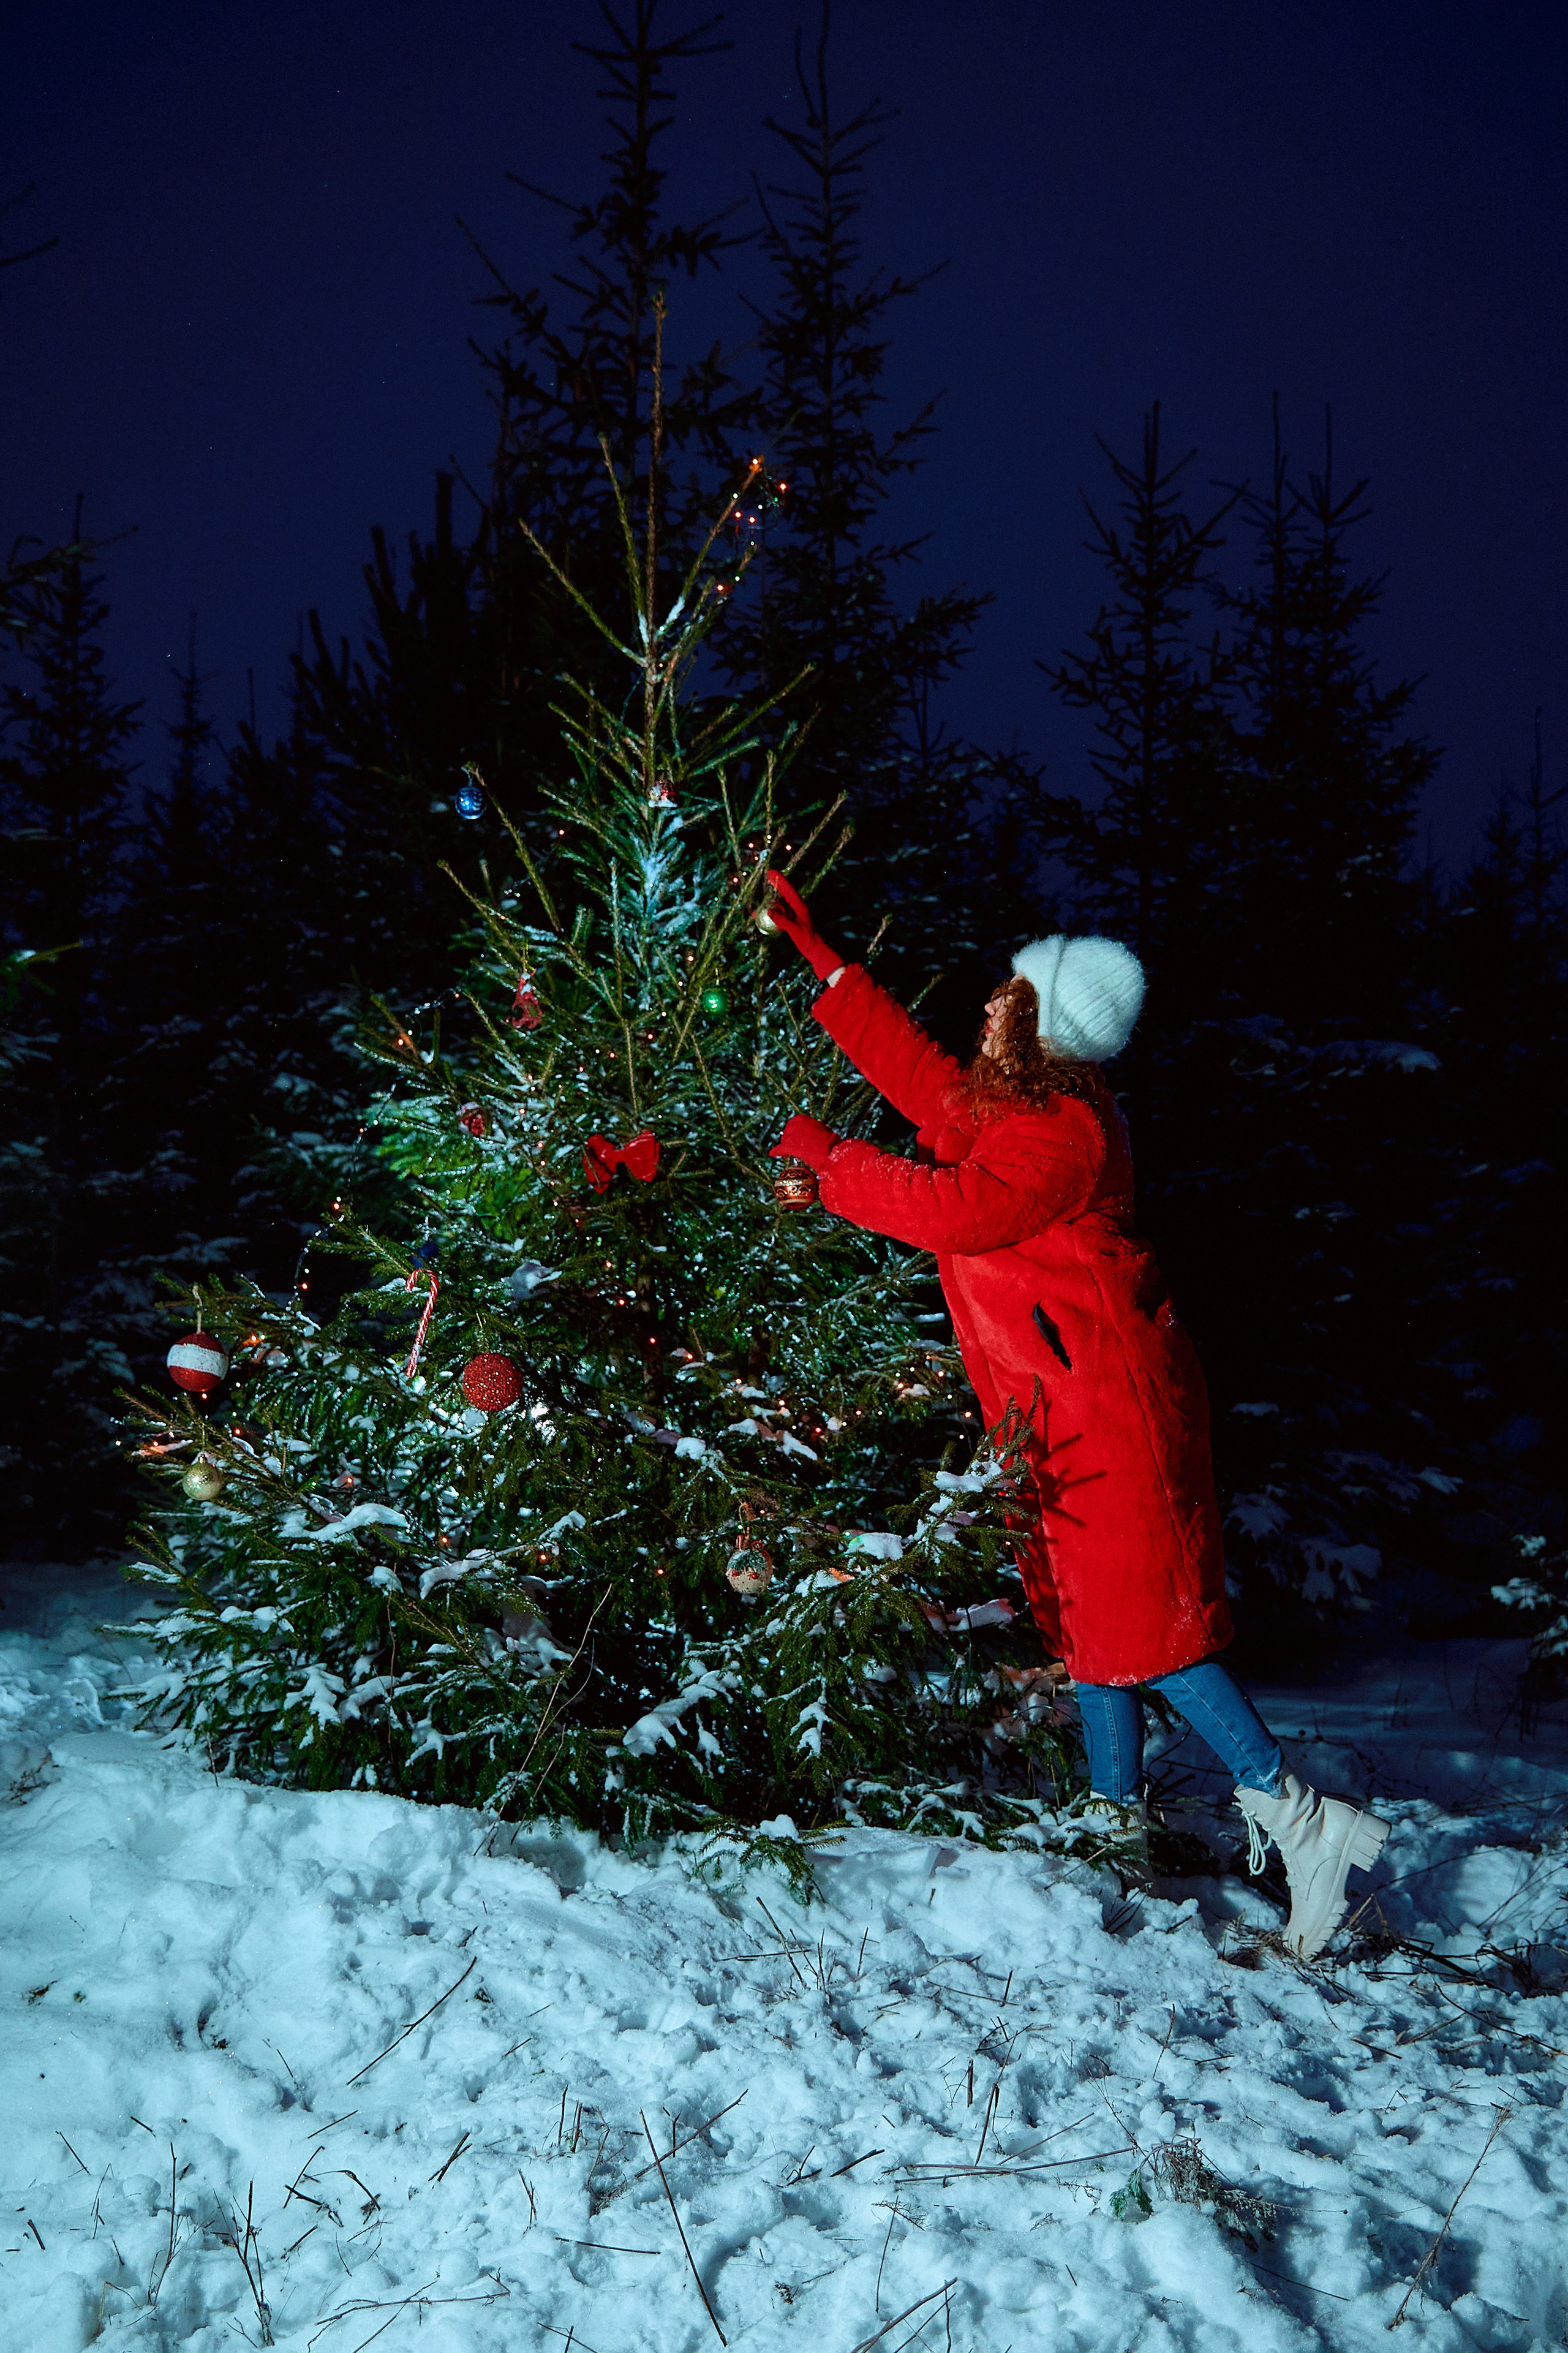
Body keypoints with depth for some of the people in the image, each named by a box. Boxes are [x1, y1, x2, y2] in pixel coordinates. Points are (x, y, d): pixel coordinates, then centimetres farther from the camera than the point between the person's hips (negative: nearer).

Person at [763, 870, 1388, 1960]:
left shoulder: (1062, 1133, -20)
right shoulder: (1024, 1107, 10)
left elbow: (954, 1208, -28)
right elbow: (920, 1072, 17)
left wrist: (827, 1156, -16)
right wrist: (818, 955, 18)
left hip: (1109, 1404, -10)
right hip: (1074, 1408, 10)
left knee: (1139, 1614, -10)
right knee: (1088, 1605, 16)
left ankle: (1295, 1810, -8)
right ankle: (1120, 1816, 26)